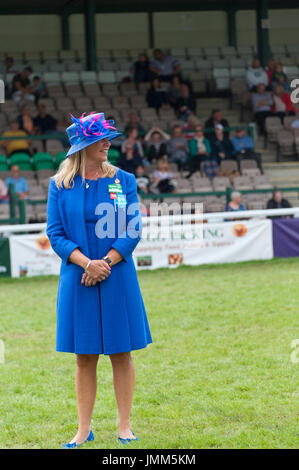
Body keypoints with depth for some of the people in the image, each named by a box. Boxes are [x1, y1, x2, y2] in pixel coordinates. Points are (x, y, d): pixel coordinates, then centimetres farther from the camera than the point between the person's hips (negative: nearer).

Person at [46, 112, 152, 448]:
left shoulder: (123, 181, 4)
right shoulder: (60, 185, 2)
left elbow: (133, 231, -1)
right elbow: (55, 233, -1)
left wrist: (105, 263, -13)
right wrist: (85, 262, -15)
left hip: (117, 278, 0)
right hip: (78, 280, 0)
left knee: (121, 354, 4)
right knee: (84, 357, 5)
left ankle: (125, 426, 12)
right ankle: (84, 429, 13)